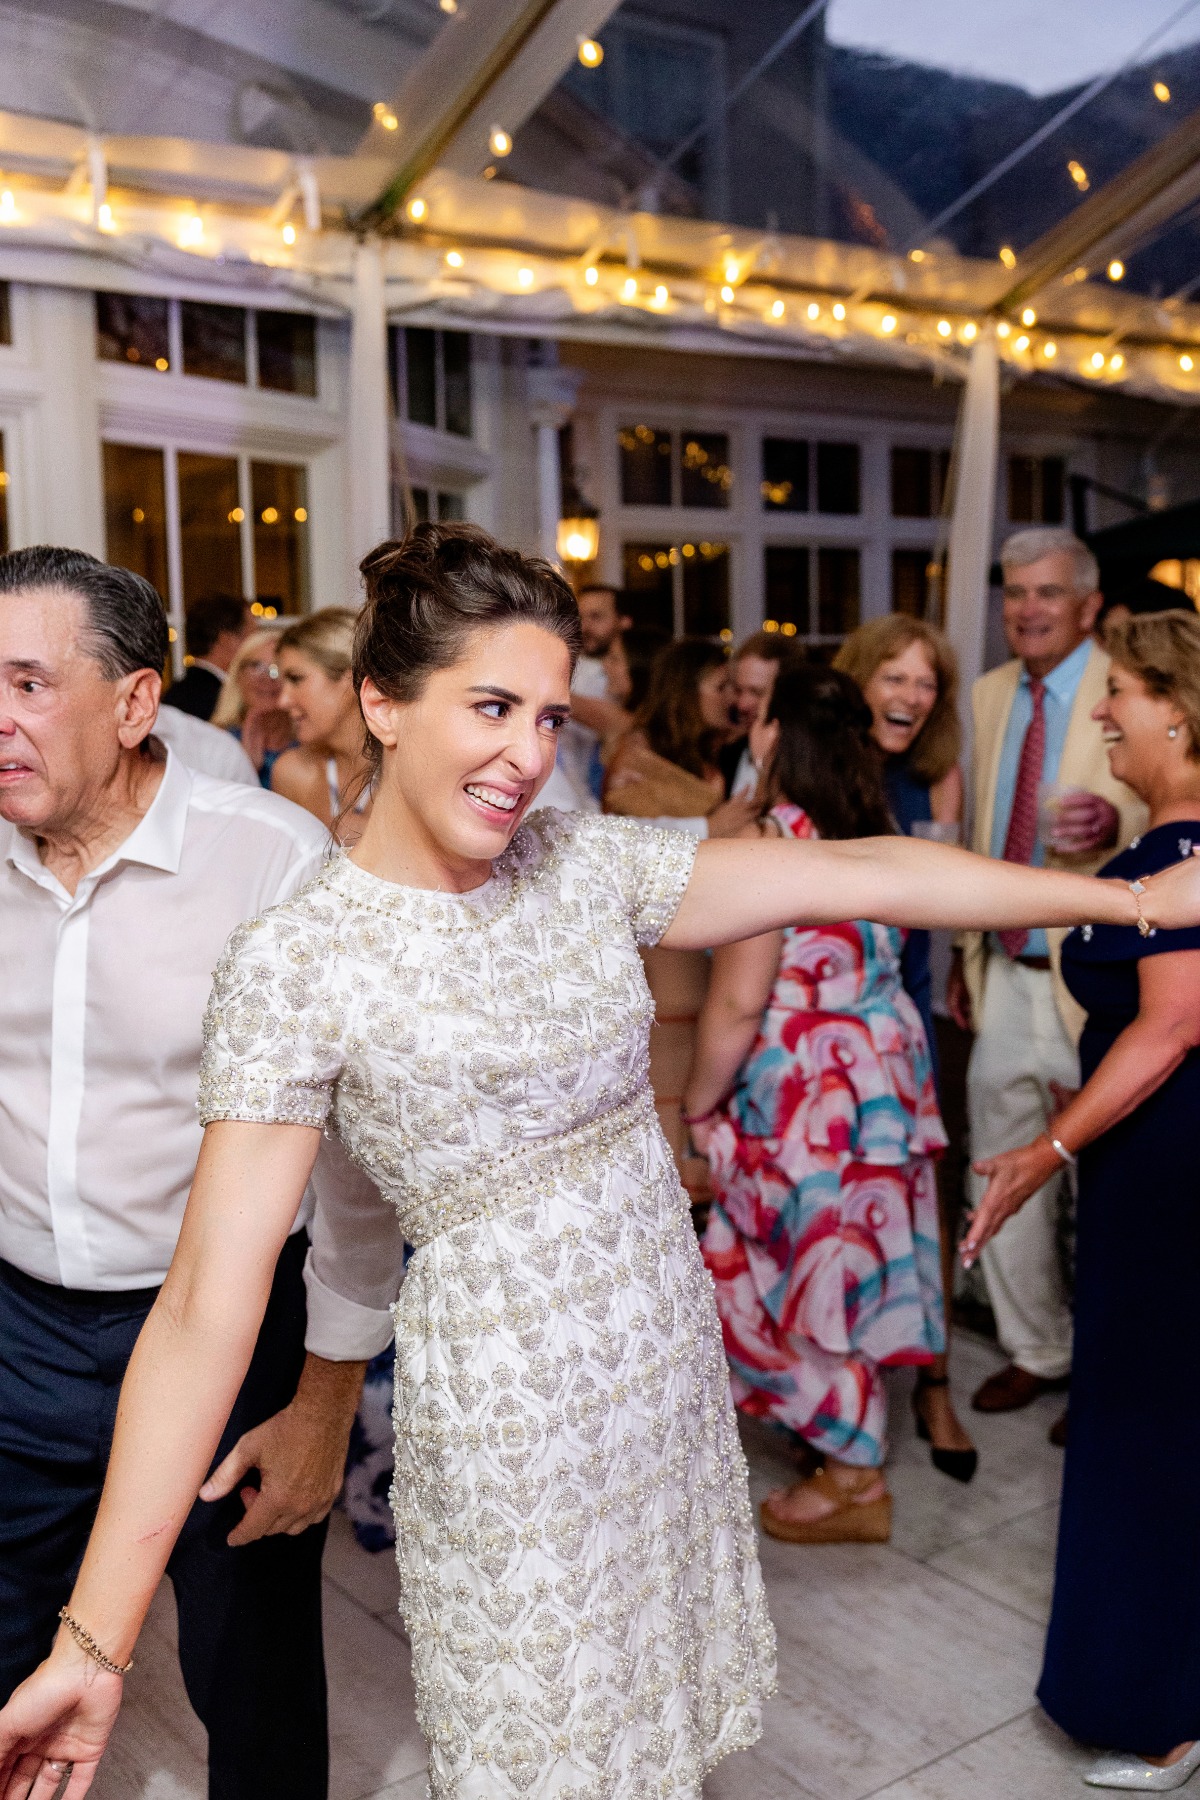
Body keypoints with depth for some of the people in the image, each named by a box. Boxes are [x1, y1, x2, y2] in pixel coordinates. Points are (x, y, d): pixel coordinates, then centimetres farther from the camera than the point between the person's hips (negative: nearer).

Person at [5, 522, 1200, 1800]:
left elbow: (854, 877, -2)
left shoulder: (585, 862, -2)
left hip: (673, 1351, 5)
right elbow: (208, 1303, -18)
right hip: (504, 1412, -4)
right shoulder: (294, 961, -17)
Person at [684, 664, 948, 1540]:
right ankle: (851, 1453, 36)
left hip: (807, 1095, -8)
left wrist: (697, 1105, -7)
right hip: (884, 1072, 8)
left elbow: (738, 1003, -21)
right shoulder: (873, 834, 4)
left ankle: (855, 1485, 24)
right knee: (849, 1265, 20)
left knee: (810, 1278, 8)